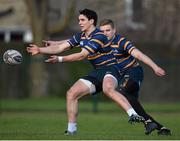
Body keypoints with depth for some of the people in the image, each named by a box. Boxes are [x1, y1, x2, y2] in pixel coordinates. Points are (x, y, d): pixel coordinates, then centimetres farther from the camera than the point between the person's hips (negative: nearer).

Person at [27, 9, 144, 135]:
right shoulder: (80, 36, 11)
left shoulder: (99, 36, -17)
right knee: (71, 94, -1)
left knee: (108, 89, -41)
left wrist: (60, 59, -22)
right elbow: (60, 47, 13)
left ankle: (133, 114, -51)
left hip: (109, 69, -9)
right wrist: (40, 50, 4)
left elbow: (82, 55, -22)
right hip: (97, 72, 9)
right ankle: (71, 130, 7)